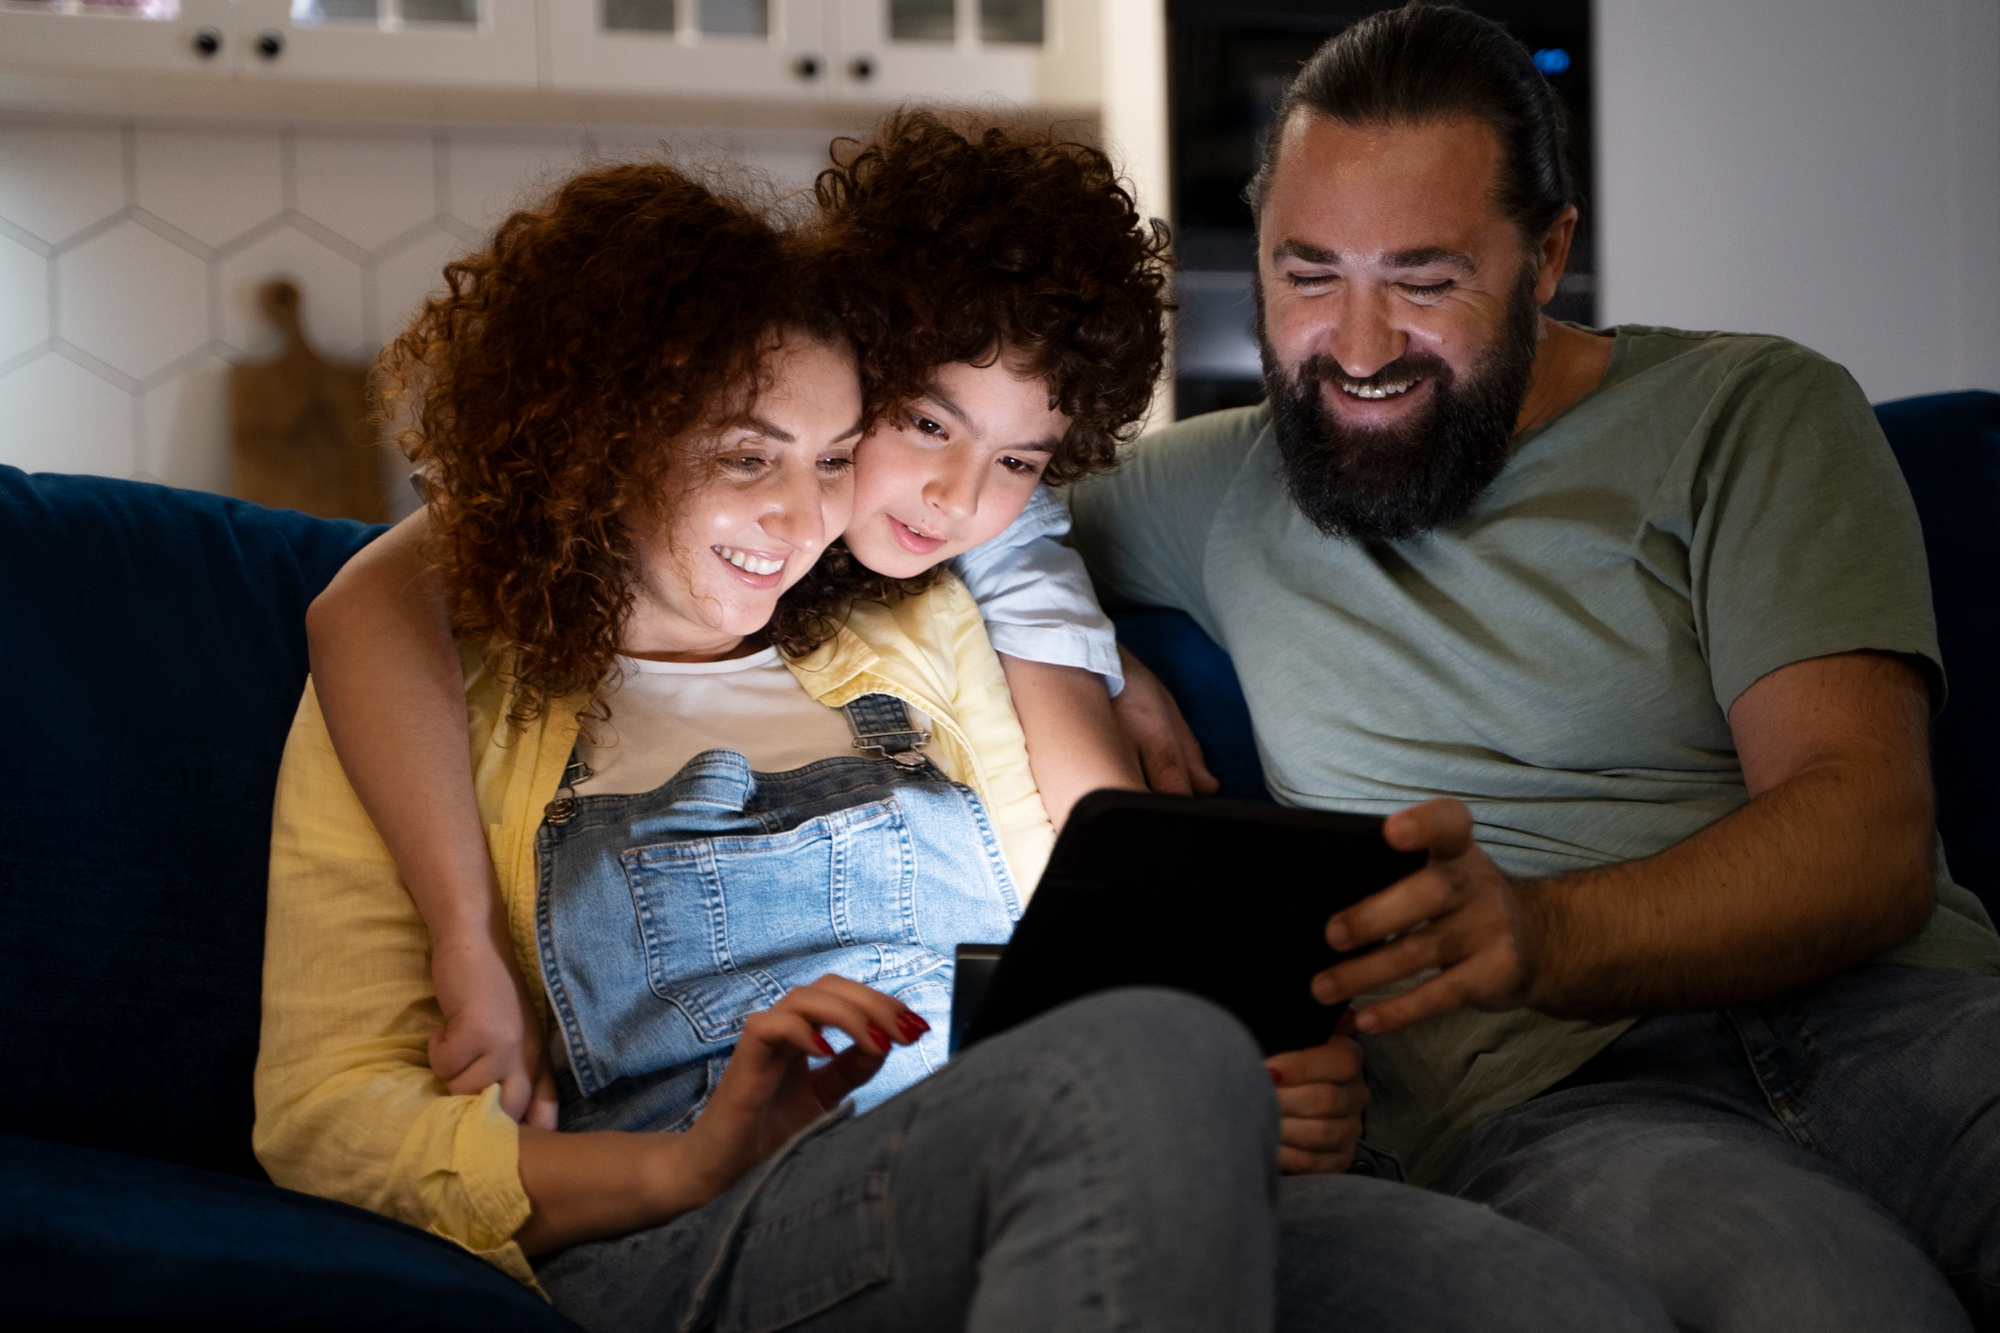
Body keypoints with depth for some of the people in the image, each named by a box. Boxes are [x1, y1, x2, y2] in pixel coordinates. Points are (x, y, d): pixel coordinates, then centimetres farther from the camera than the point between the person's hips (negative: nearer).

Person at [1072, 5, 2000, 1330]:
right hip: (1536, 1092, -1)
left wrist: (1538, 935, -24)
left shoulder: (1755, 415, 11)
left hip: (1893, 1010, 1)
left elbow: (1872, 839, -3)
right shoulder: (1224, 483, 22)